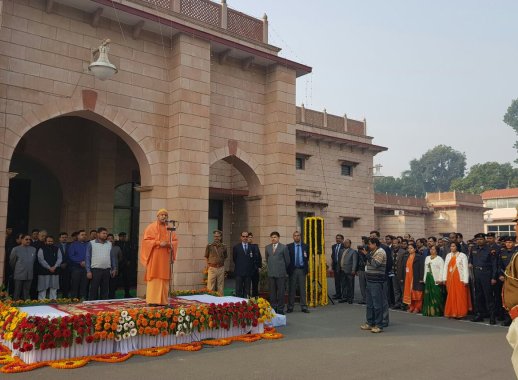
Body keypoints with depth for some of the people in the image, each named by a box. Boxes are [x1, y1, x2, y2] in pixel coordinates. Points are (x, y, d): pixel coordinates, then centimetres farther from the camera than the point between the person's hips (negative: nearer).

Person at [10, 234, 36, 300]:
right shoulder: (16, 249, -2)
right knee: (17, 293, 3)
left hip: (29, 275, 3)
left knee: (26, 293, 8)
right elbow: (12, 262, 7)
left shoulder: (33, 249, 7)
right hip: (19, 275, -3)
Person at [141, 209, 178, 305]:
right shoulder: (151, 227, 2)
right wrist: (158, 243, -16)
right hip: (154, 257, -3)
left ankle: (163, 300, 5)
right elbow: (146, 240, -6)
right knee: (154, 278, -6)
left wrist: (168, 244, -12)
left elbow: (175, 241, 9)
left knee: (164, 278, 2)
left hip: (165, 258, 3)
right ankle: (152, 300, -6)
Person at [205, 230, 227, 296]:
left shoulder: (223, 247, 5)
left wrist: (221, 264, 9)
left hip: (221, 268, 2)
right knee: (211, 287, -1)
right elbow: (206, 257, 9)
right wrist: (208, 265, 2)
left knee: (220, 286, 6)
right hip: (212, 268, -2)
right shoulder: (209, 246, -1)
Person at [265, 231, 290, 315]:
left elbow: (287, 260, 4)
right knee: (272, 292, 7)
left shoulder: (284, 247, -2)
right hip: (271, 273, 4)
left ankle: (280, 309, 8)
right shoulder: (267, 247, 11)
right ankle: (273, 308, 15)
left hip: (281, 273, -4)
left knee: (281, 292, 0)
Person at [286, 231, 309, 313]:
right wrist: (288, 269, -7)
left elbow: (307, 258, 11)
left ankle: (304, 306, 8)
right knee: (291, 289, 3)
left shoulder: (305, 246, 8)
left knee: (302, 289, 3)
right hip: (292, 270, -1)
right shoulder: (289, 246, 2)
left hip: (302, 270, 1)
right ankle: (290, 307, 10)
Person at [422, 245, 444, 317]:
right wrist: (424, 278, 14)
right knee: (428, 295, 6)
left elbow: (442, 270, -11)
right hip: (428, 278, 6)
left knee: (436, 295, -7)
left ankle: (436, 311, -1)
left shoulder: (439, 259, -3)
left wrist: (440, 279, -19)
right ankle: (429, 311, 12)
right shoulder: (427, 258, 18)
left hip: (436, 279, -6)